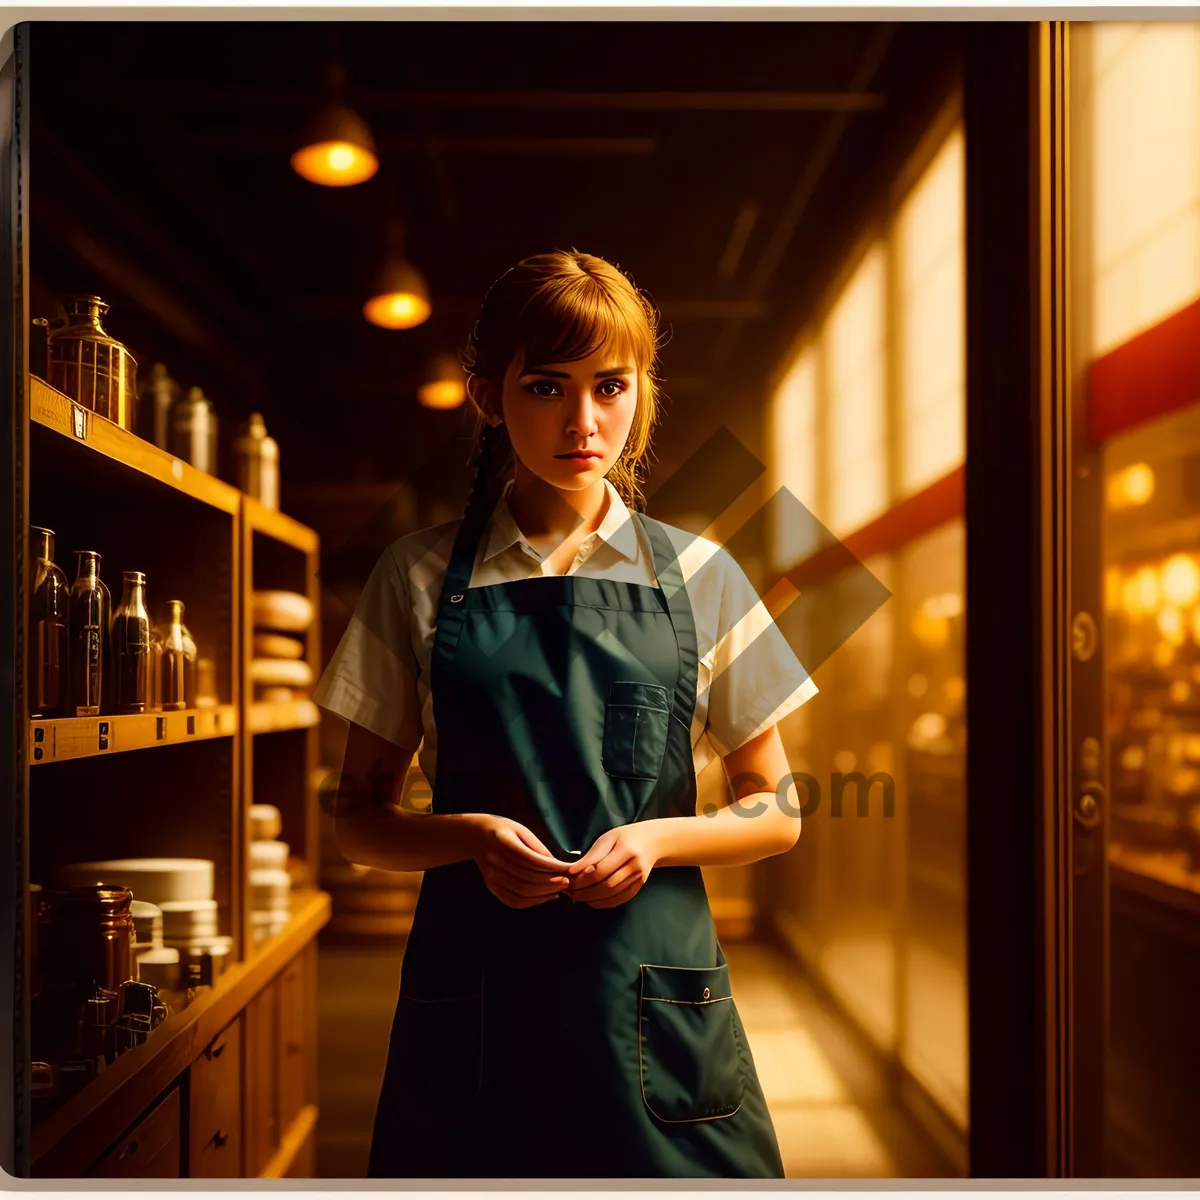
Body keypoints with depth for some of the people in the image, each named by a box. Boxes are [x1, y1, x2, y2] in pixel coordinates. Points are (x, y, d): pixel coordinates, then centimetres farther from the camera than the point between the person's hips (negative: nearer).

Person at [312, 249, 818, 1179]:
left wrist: (655, 838, -12)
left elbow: (776, 813, 8)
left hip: (653, 995, 1)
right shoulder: (421, 578, 2)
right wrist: (472, 836, -15)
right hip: (474, 994, 0)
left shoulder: (699, 578, 3)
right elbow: (360, 819, 6)